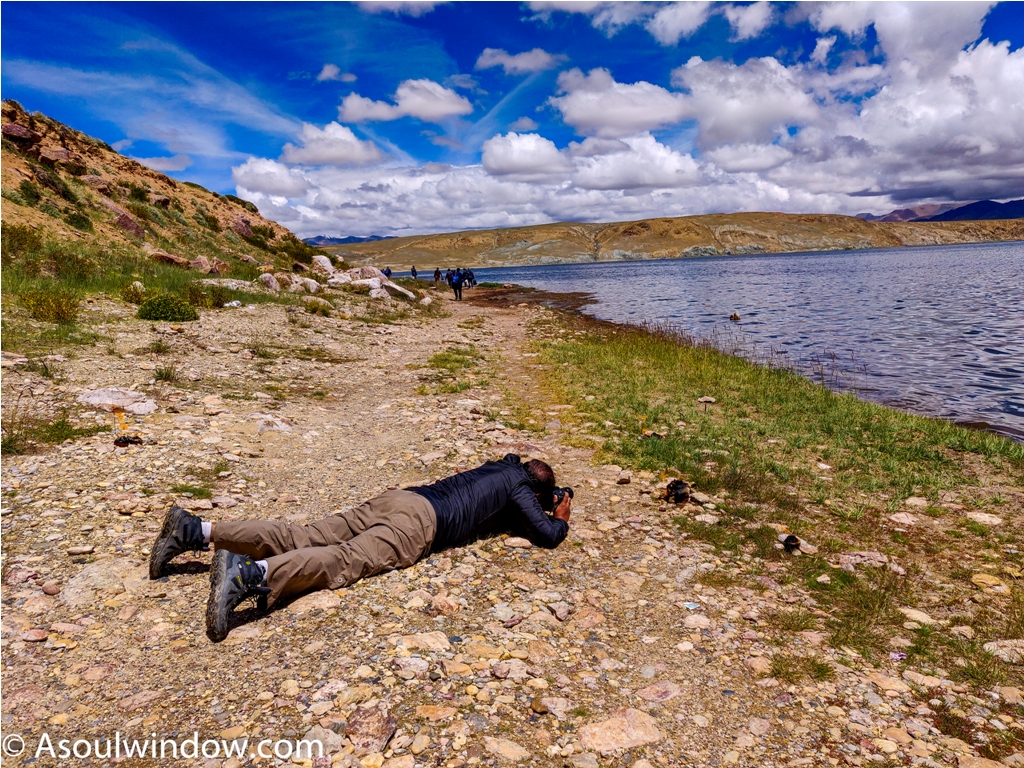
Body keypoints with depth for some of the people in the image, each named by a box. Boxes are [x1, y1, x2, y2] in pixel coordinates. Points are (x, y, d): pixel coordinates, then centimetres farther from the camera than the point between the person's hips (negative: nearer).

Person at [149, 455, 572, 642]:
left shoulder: (499, 467, 33)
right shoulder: (520, 489, 12)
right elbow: (546, 535, 8)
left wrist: (547, 502, 52)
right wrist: (561, 520, 30)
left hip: (397, 497, 7)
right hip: (419, 520, -7)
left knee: (302, 538, -4)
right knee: (345, 561, -27)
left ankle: (197, 531, -12)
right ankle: (250, 574, -52)